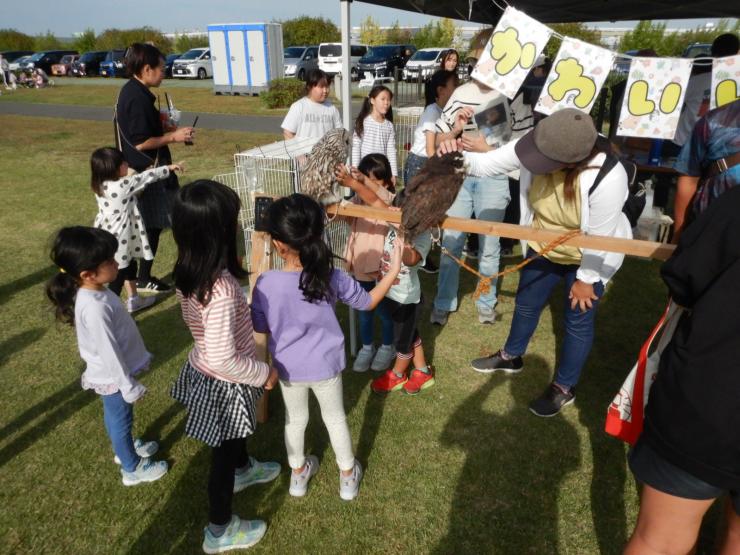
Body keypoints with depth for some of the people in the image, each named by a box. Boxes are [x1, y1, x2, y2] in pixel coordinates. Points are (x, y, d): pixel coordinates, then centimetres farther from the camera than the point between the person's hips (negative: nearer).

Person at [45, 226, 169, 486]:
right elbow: (109, 353, -28)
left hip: (110, 374, 8)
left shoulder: (94, 291, -7)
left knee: (115, 418, 29)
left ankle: (125, 447, 53)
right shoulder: (95, 308, -36)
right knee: (121, 421, 14)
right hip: (113, 377, -8)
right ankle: (133, 469, 36)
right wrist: (129, 386, -18)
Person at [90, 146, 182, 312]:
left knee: (130, 266, 26)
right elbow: (146, 177, -13)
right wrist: (168, 168, -1)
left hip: (109, 238, 10)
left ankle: (134, 300, 42)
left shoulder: (101, 186, 0)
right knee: (118, 276, 1)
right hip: (117, 241, -10)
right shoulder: (122, 186, -24)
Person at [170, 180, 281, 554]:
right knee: (223, 453, 16)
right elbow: (224, 359, -35)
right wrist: (264, 373, -20)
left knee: (235, 435, 35)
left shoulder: (188, 271, -10)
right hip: (224, 383, -8)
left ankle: (244, 469, 65)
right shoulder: (221, 288, -37)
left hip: (201, 369, 8)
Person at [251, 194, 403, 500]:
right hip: (326, 365, 0)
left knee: (295, 420, 24)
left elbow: (260, 327, -8)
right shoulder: (332, 278, -22)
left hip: (288, 368, 0)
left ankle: (298, 473, 47)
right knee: (335, 418, 22)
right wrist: (394, 270, 2)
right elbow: (368, 302, -6)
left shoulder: (266, 283, -25)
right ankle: (348, 476, 42)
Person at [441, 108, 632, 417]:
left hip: (588, 259, -5)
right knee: (526, 304, 21)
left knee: (578, 321, 11)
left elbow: (599, 237, -27)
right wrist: (460, 157, -40)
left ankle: (564, 388, 34)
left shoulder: (607, 180, -40)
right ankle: (511, 357, 48)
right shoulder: (536, 147, -27)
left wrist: (585, 279, -15)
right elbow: (488, 164, -19)